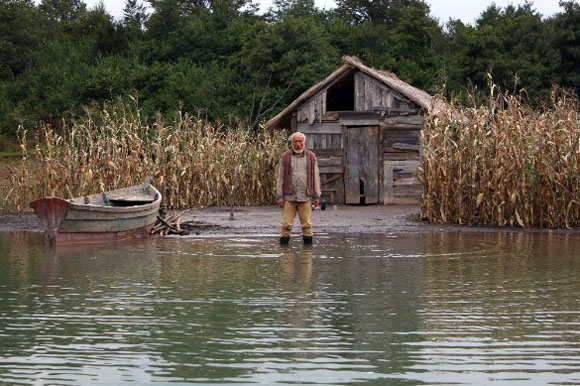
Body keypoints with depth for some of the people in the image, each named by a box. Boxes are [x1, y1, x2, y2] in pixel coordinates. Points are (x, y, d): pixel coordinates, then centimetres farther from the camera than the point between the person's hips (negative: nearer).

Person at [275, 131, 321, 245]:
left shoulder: (311, 157, 9)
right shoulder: (285, 158, 6)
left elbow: (316, 177, 10)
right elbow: (280, 177, 6)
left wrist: (317, 196, 4)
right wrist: (279, 196, -1)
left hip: (305, 197, 1)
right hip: (289, 197, -1)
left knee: (307, 224, 2)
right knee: (286, 224, -3)